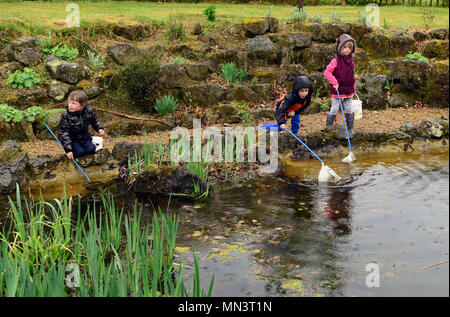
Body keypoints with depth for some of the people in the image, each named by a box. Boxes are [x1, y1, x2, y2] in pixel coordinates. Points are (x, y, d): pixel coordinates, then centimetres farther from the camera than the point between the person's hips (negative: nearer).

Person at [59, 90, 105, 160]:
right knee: (79, 152, -23)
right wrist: (68, 150, -25)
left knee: (91, 150, -19)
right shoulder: (66, 116, -19)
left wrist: (99, 128, -6)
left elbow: (95, 121, 15)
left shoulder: (88, 112, -9)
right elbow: (64, 133, -19)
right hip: (72, 140, -2)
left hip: (85, 138, 3)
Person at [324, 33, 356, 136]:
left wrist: (353, 87, 18)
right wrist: (334, 82, -22)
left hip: (349, 90, 6)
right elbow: (327, 72, -18)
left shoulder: (350, 59, 7)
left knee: (349, 110, 9)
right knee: (334, 109, -1)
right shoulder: (336, 60, -14)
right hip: (337, 90, -6)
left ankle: (350, 129, 18)